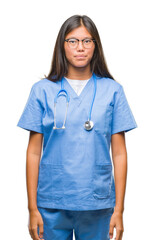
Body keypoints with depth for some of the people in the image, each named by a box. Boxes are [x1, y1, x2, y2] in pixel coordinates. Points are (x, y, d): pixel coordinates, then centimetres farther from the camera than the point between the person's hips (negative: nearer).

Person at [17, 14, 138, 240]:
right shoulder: (43, 90, 1)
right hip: (52, 204, 0)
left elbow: (119, 153, 2)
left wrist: (119, 209, -2)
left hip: (97, 204, 0)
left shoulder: (112, 90, 2)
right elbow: (33, 152, 1)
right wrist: (32, 208, -1)